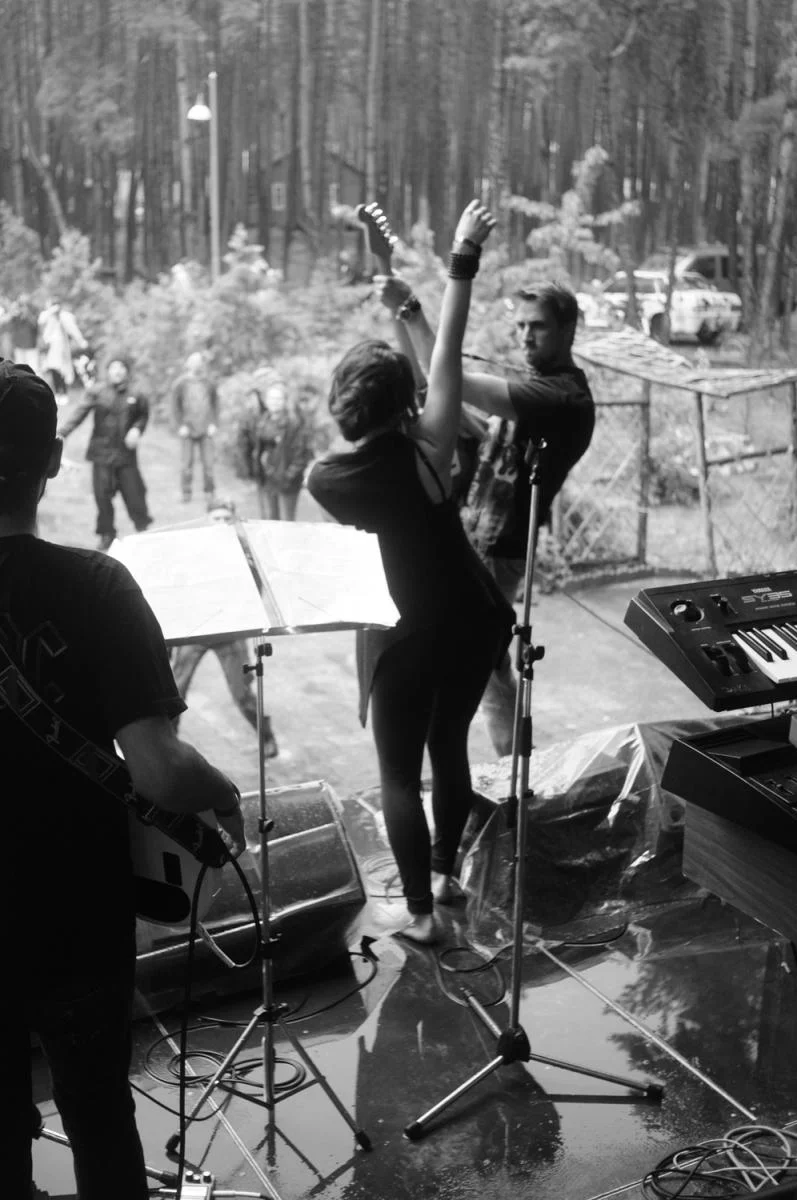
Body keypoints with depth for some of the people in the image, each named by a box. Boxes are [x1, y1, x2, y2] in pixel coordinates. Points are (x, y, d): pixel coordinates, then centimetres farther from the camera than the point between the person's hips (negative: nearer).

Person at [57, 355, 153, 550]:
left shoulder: (135, 395, 3)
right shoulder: (97, 392, -1)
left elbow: (144, 415, 17)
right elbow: (78, 413, -6)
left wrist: (137, 429, -3)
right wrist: (60, 432, -17)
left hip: (126, 452, 1)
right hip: (102, 452, -1)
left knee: (134, 492, 2)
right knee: (103, 495, 0)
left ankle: (144, 529, 18)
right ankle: (106, 534, 15)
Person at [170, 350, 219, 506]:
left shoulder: (209, 384, 6)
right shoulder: (181, 385, 1)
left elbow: (215, 405, 12)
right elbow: (175, 407, 4)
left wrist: (214, 424, 1)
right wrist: (180, 426, -5)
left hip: (206, 430, 1)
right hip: (188, 429, -1)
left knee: (208, 463, -1)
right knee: (187, 461, -3)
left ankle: (209, 497, 7)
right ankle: (186, 493, 8)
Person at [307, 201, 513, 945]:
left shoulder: (324, 479, -11)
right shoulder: (426, 450, -13)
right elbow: (447, 354, -9)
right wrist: (464, 258, -4)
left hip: (404, 635, -2)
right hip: (472, 618, 2)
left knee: (399, 772, 10)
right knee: (450, 745, 21)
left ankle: (419, 911, 12)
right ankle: (445, 870, 36)